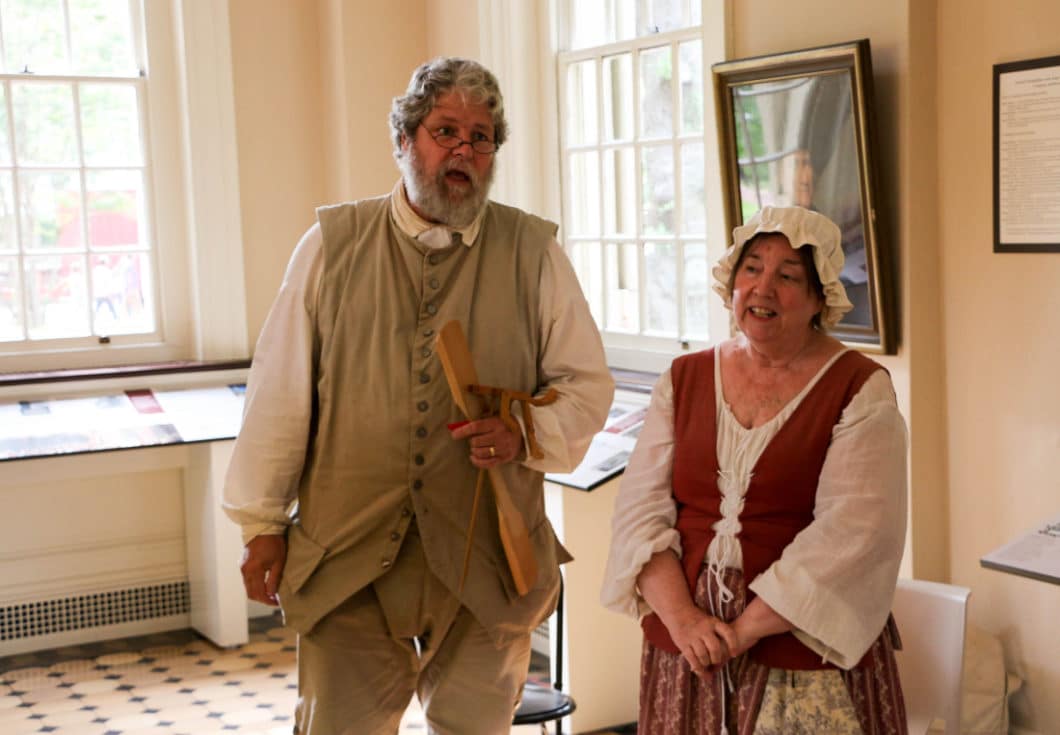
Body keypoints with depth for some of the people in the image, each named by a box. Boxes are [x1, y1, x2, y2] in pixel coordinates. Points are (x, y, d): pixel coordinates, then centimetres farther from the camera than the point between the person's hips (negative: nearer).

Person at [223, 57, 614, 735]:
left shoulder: (534, 252, 2)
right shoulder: (333, 245, 2)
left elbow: (586, 384, 5)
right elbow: (282, 391, 3)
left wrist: (526, 432, -15)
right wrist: (263, 522, 4)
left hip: (487, 556, 1)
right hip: (347, 552, 0)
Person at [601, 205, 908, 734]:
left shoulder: (860, 391, -5)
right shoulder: (684, 379, 7)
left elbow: (850, 537, -15)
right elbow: (640, 510, 0)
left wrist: (745, 629, -17)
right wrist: (683, 618, -14)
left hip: (806, 658, -3)